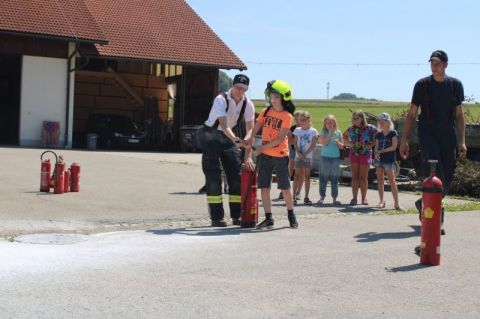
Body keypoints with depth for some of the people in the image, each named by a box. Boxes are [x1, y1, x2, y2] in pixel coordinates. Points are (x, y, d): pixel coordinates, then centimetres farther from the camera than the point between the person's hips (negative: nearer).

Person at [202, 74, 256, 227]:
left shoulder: (248, 104, -10)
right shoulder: (221, 100, -25)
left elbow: (250, 129, -14)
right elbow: (224, 125, -37)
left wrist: (248, 156, -23)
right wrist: (235, 139, -56)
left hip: (229, 137, 5)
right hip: (212, 135, -5)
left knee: (237, 176, 2)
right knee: (213, 177, -9)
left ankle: (237, 216, 10)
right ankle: (216, 217, -4)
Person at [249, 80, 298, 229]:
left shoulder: (287, 116, -8)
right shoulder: (266, 112, 6)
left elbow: (280, 138, -14)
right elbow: (256, 128, 5)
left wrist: (263, 147, -18)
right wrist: (250, 140, -13)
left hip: (280, 155, -4)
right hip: (264, 155, 4)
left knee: (285, 188, 4)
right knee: (264, 187, 1)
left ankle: (291, 215, 23)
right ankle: (268, 218, 9)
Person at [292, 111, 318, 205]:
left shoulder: (313, 131, -1)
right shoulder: (297, 130, 5)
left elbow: (313, 145, -5)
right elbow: (295, 143, 2)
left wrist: (305, 154, -14)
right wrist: (299, 153, -13)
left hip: (308, 156, -1)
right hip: (298, 156, 1)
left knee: (306, 176, 4)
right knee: (297, 175, -1)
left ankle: (306, 197, 8)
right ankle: (294, 197, -2)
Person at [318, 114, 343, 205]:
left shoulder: (338, 132, 6)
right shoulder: (323, 132, 0)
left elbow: (342, 147, 8)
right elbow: (324, 143, -14)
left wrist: (338, 142, -13)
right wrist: (330, 133, -14)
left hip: (336, 157, 2)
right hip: (325, 157, -2)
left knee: (335, 179, 5)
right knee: (323, 178, -1)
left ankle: (334, 198, 10)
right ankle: (322, 197, 5)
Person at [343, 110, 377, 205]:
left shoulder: (370, 128, -7)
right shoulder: (351, 128, 5)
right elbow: (344, 136, 21)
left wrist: (369, 145, -14)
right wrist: (348, 143, 3)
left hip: (365, 154, -3)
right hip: (353, 154, 3)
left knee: (363, 177, 3)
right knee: (354, 176, 2)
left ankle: (364, 198, 12)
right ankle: (354, 198, 5)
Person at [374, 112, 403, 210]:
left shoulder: (393, 133, -1)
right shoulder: (378, 135, 13)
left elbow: (394, 147, -8)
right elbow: (376, 147, 11)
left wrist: (381, 151, -10)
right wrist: (376, 153, -11)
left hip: (389, 159, -5)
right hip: (379, 159, 5)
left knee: (392, 180, -10)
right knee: (380, 180, 6)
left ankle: (396, 203, -11)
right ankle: (381, 201, 12)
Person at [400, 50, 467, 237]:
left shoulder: (455, 85, 9)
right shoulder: (422, 85, 2)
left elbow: (459, 115, 12)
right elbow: (411, 114, 4)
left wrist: (461, 141, 4)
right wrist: (404, 140, -1)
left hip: (448, 136, 3)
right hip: (428, 135, -3)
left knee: (447, 178, 4)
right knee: (436, 177, -16)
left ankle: (423, 204, 26)